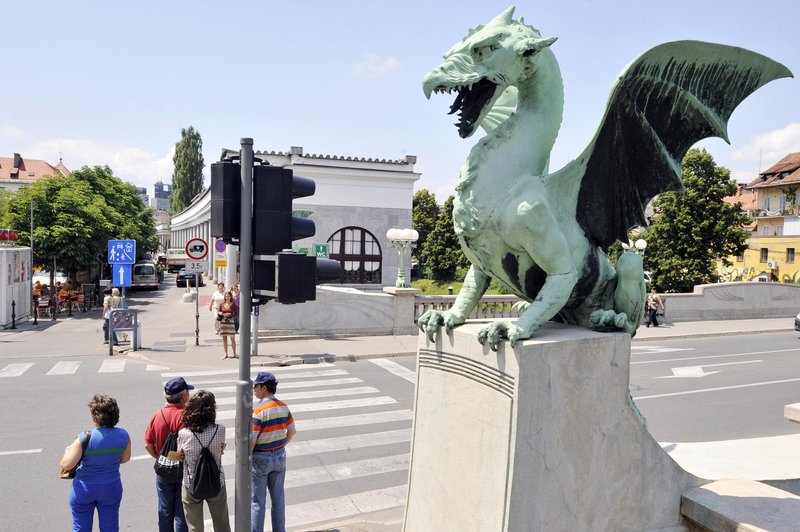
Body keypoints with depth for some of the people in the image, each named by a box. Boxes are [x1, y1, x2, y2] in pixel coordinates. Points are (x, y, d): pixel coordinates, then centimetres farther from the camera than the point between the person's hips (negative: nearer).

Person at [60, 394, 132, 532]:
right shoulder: (123, 435, -13)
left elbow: (66, 464, -19)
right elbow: (125, 458, 2)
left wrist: (68, 450, 1)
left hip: (84, 489, -3)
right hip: (111, 488, 3)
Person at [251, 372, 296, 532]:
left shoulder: (258, 410, -21)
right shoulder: (283, 407, -1)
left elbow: (251, 440, -20)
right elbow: (292, 431, 7)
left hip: (260, 458, -6)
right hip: (279, 456, 6)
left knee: (257, 502, 8)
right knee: (278, 498, 16)